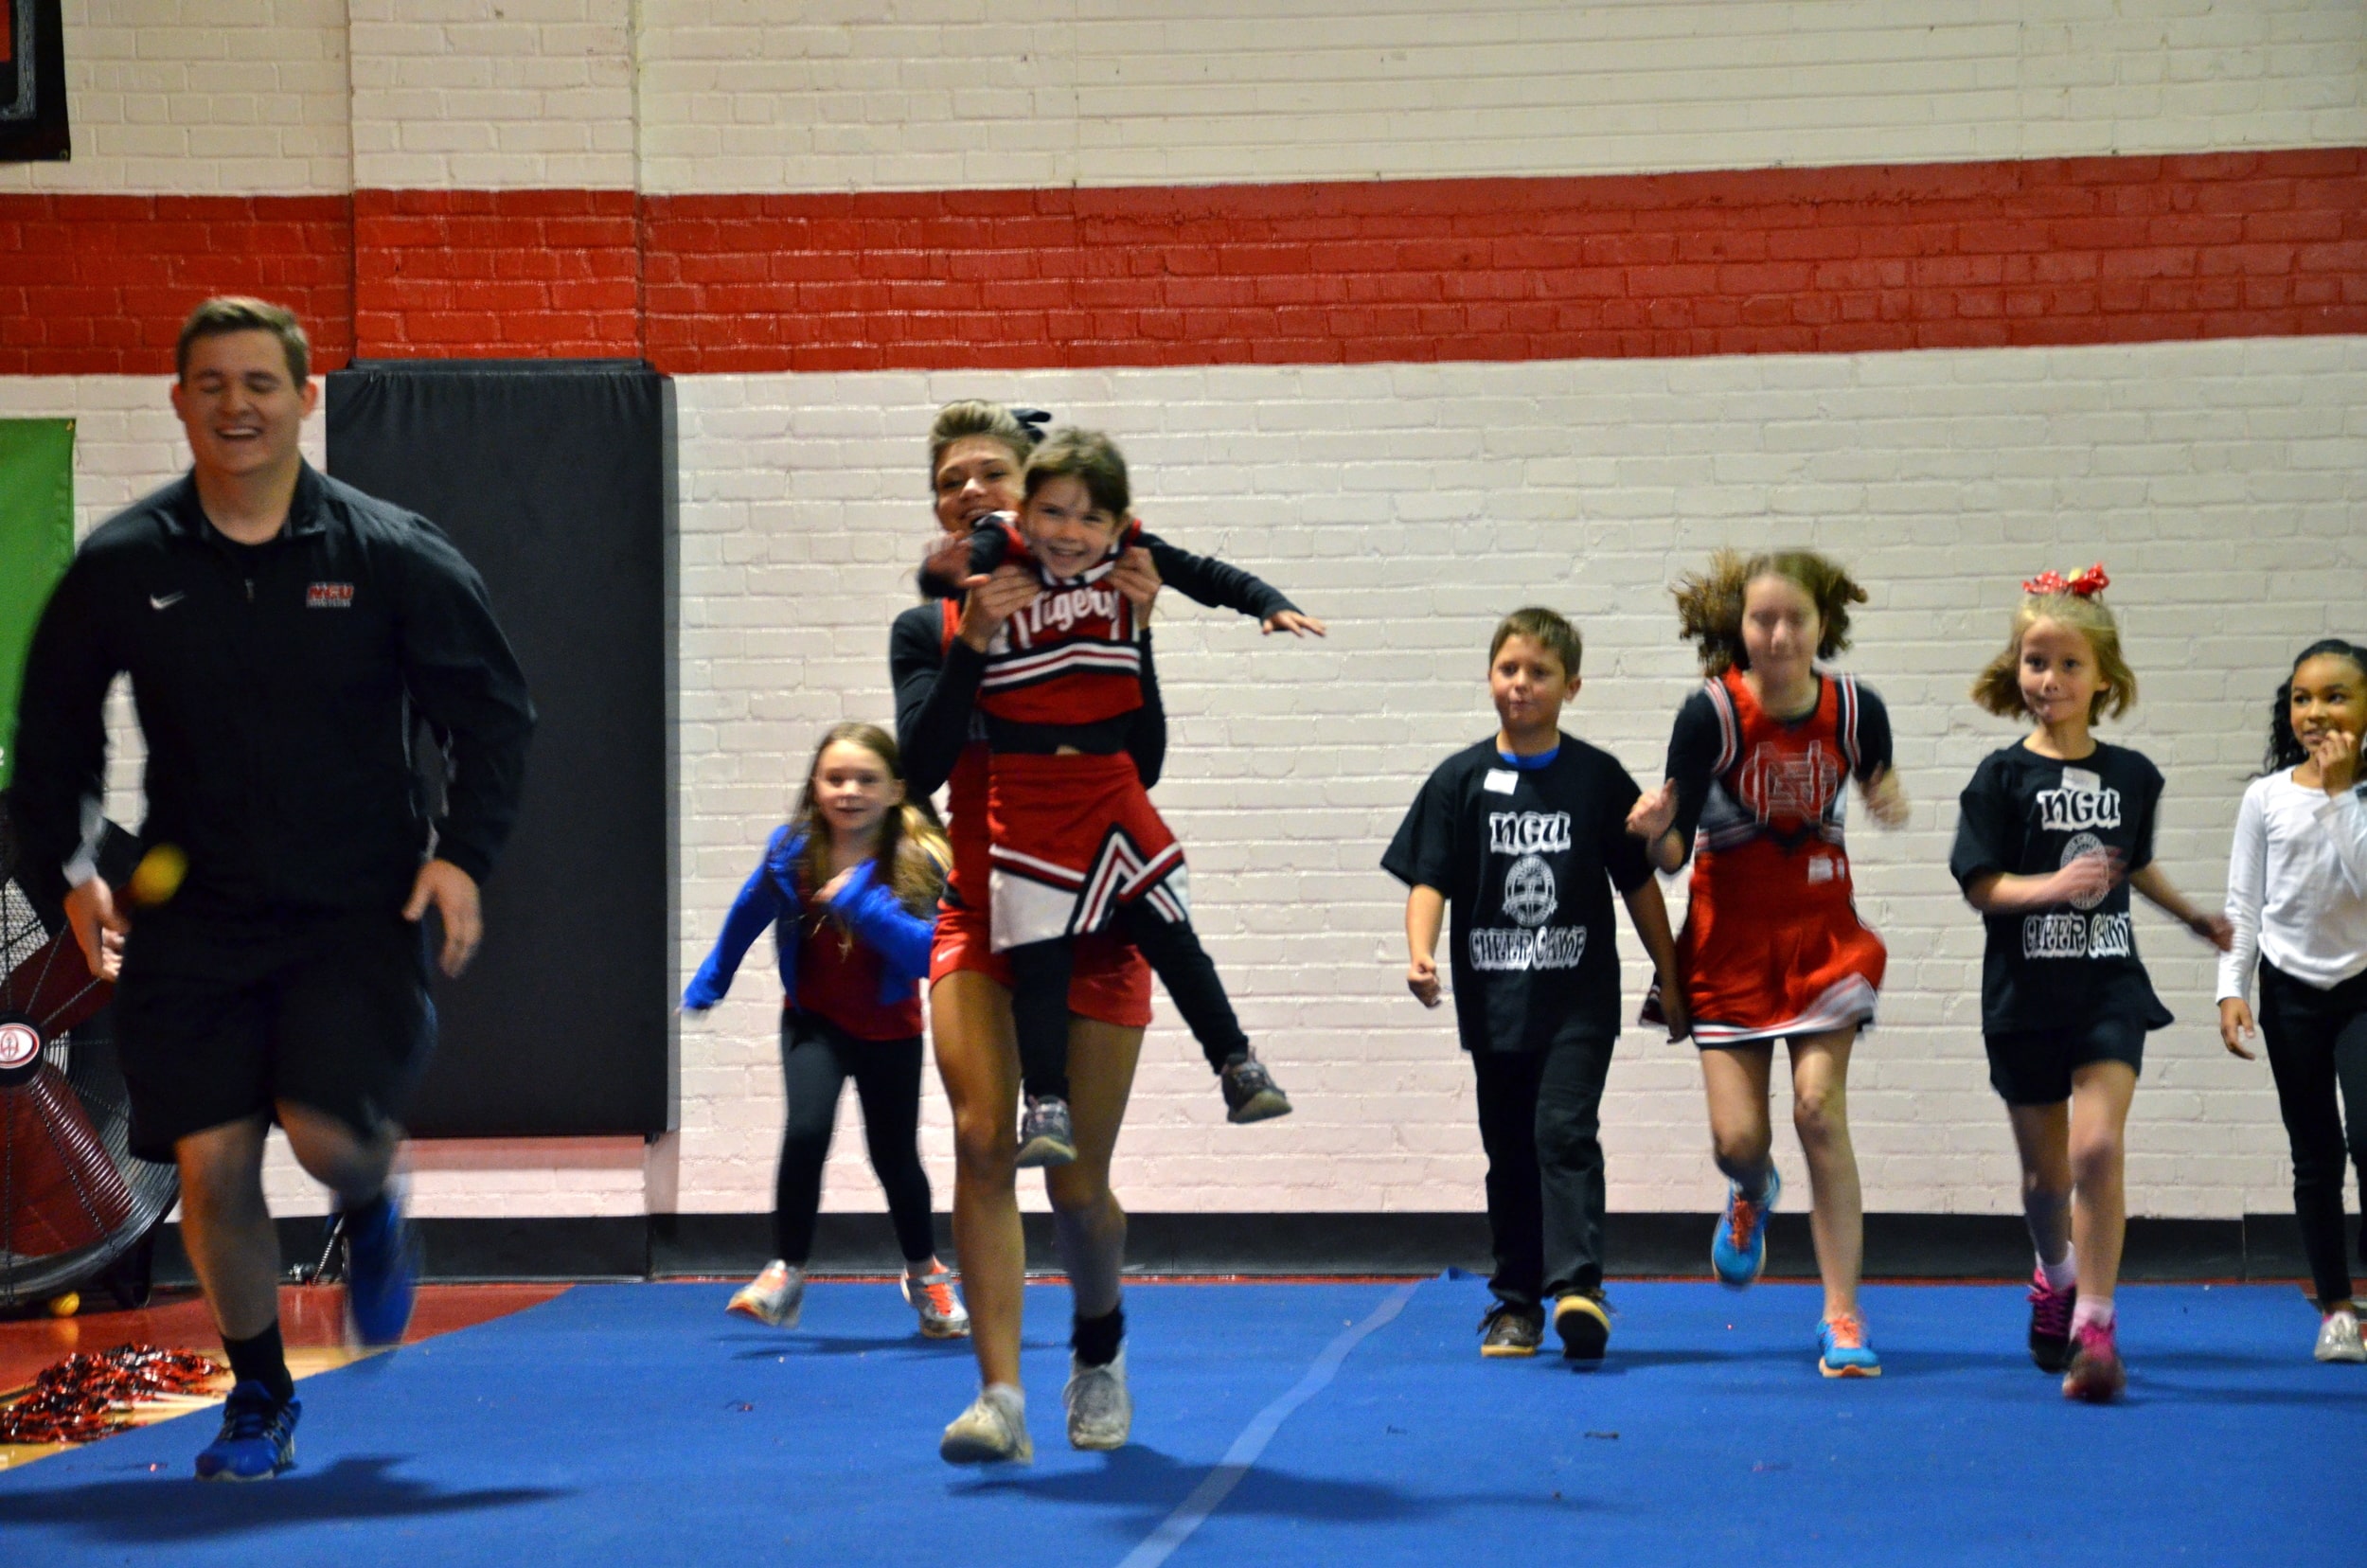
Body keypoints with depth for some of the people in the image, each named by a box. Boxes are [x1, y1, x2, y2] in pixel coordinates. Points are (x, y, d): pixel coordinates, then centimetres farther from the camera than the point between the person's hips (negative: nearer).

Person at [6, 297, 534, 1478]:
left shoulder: (392, 557, -2)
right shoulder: (121, 567, 1)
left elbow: (494, 711, 5)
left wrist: (463, 852, -6)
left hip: (358, 907, -1)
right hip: (193, 915, 2)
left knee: (328, 1132, -18)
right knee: (211, 1162, -4)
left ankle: (372, 1212, 21)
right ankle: (259, 1400, 17)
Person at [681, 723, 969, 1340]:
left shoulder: (918, 862, -23)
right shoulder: (791, 854, -16)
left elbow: (928, 954, -33)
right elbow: (748, 914, 4)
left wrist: (863, 903, -43)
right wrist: (708, 983, 17)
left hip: (889, 1028, -1)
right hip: (814, 1021, 1)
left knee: (894, 1156, 10)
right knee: (806, 1132, -22)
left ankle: (925, 1273, 36)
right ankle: (786, 1273, -9)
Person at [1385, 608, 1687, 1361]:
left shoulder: (1598, 778, 2)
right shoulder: (1460, 780, 3)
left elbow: (1639, 883, 8)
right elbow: (1428, 878, -2)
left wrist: (1671, 980, 10)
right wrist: (1421, 953, -20)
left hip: (1579, 996, -2)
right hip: (1493, 1002, 2)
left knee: (1565, 1131, -16)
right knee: (1510, 1152, 10)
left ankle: (1577, 1284, -22)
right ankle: (1516, 1299, 18)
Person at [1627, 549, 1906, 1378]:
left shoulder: (1856, 710, -10)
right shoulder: (1709, 716, -17)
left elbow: (1879, 787, 10)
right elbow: (1672, 854, -12)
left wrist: (1888, 803, -12)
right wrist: (1656, 832, -34)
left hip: (1823, 932, 1)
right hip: (1731, 937, -1)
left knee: (1819, 1110, -13)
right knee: (1737, 1139, -3)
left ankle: (1841, 1318, -3)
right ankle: (1752, 1195, 38)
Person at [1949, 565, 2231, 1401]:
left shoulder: (2132, 776, 5)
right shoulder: (2003, 777, -4)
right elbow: (1981, 884, -8)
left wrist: (2195, 916, 33)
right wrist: (2053, 885, -24)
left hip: (2109, 988, 1)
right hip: (2026, 994, -1)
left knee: (2098, 1147, -18)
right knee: (2046, 1170, 10)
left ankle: (2093, 1326, -13)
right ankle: (2056, 1277, 42)